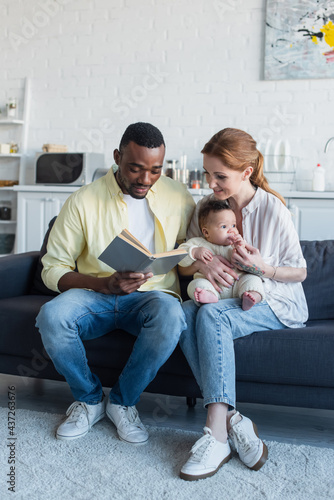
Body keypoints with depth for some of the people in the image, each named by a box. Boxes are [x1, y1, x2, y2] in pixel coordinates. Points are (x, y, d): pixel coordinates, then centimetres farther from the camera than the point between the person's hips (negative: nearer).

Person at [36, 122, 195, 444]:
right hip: (94, 295, 0)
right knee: (51, 316, -32)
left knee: (170, 314, -35)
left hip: (152, 295, 1)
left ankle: (122, 402, -9)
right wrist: (105, 285, -21)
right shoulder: (83, 201, -6)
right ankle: (89, 399, -2)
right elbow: (53, 269, -5)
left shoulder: (177, 197, 2)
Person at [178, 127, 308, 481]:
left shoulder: (272, 209, -9)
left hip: (275, 302, -4)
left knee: (211, 315, -34)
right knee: (185, 314, -29)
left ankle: (216, 430, -37)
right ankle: (232, 422, -33)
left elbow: (299, 271, -2)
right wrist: (202, 264, -15)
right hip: (222, 296, 5)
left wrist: (262, 268, -22)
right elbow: (182, 264, 9)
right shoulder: (206, 209, 5)